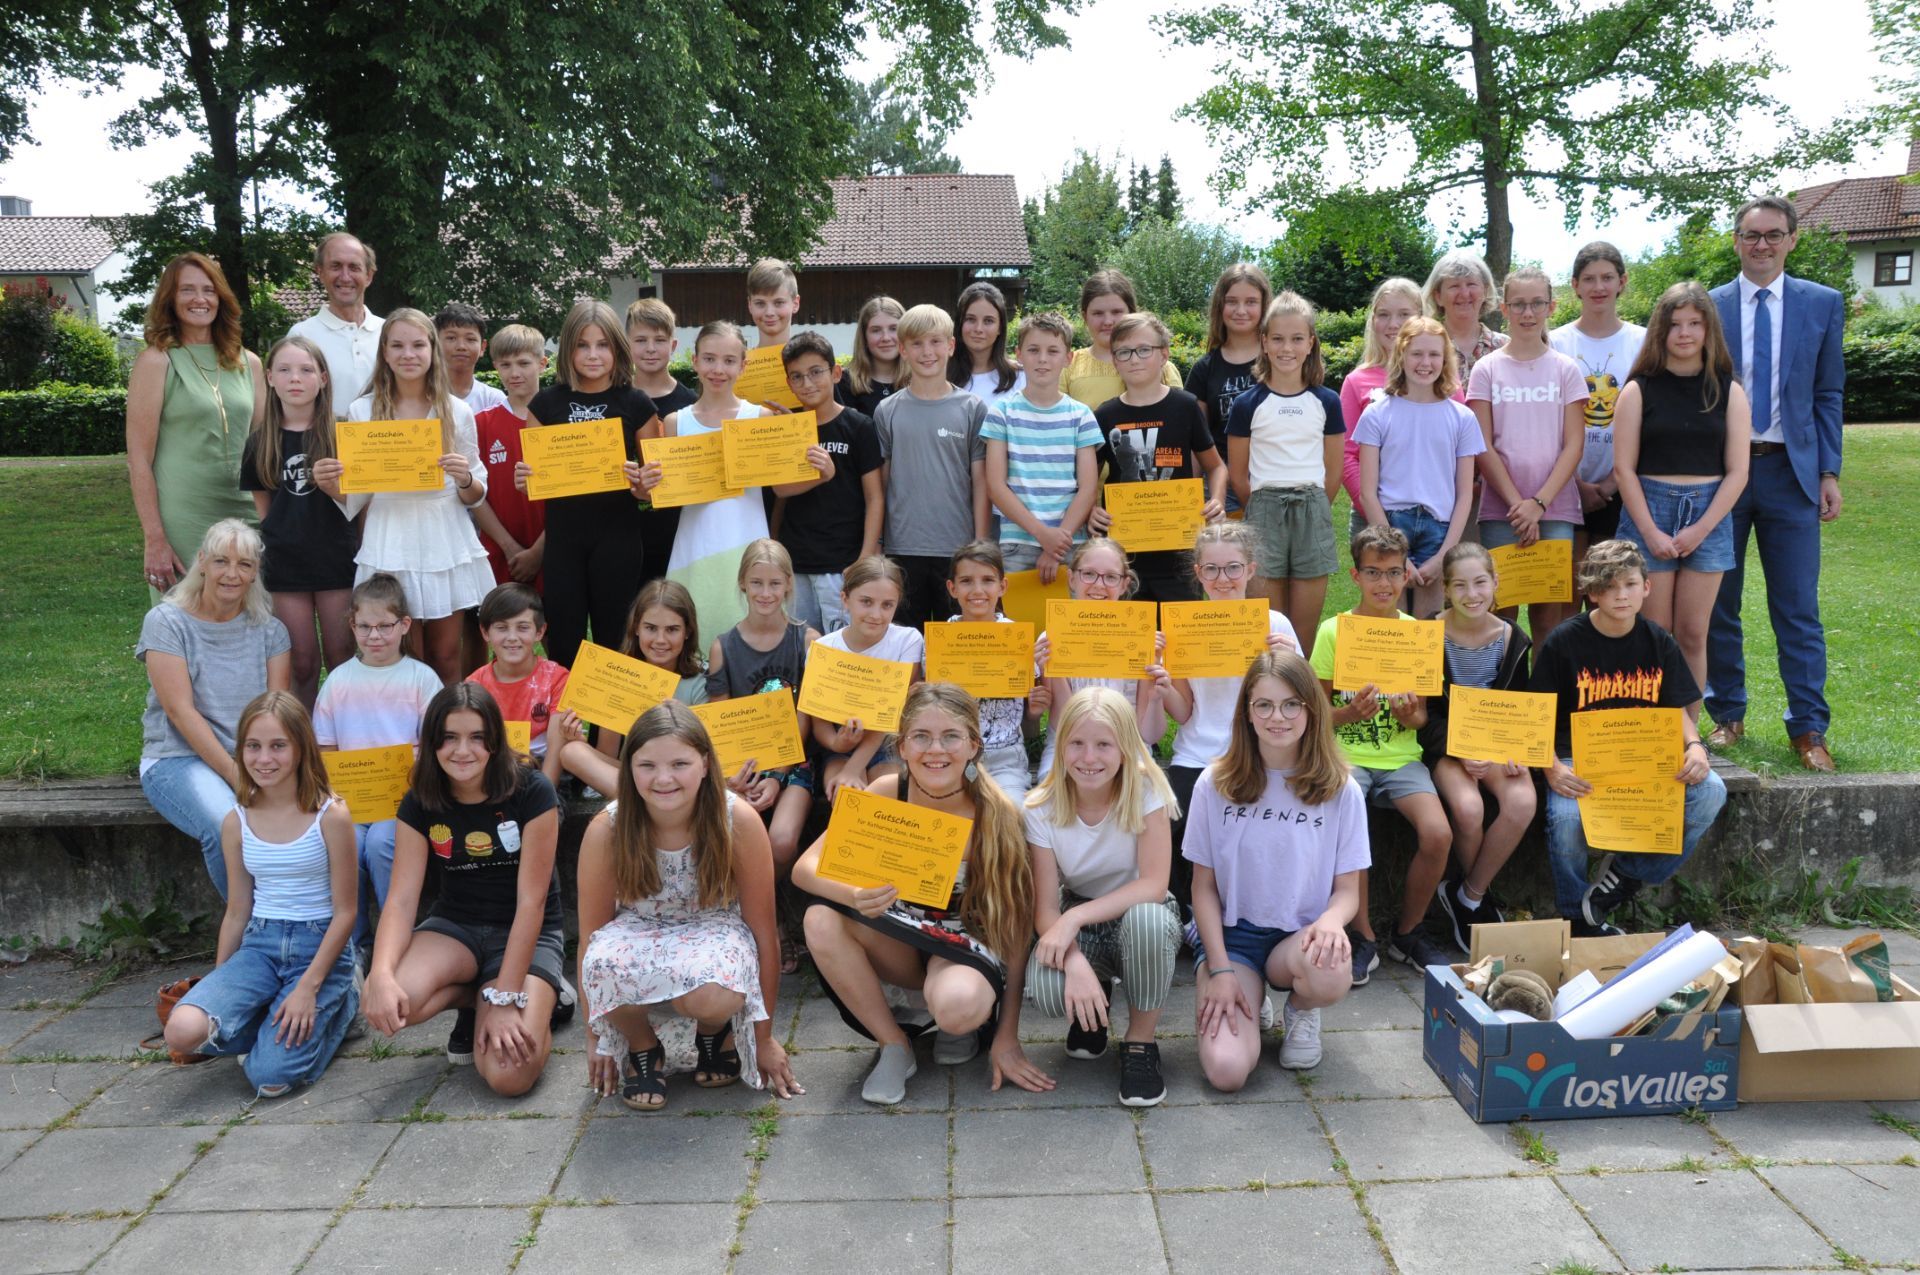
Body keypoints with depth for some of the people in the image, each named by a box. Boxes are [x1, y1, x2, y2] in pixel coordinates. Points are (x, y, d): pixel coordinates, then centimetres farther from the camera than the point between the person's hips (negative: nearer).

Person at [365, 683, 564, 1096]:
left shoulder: (532, 792, -17)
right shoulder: (420, 803, -5)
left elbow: (531, 901, -18)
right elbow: (401, 899, -12)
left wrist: (506, 997, -22)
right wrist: (381, 975, -31)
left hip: (528, 936, -4)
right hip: (456, 926, 4)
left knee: (510, 1076, -26)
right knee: (385, 1003, -30)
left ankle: (539, 1002, 8)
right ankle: (473, 1000, 3)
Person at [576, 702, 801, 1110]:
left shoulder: (739, 822, -21)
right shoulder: (606, 830, -19)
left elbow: (764, 933, -11)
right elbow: (590, 936, -8)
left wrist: (766, 1038, -4)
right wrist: (595, 1038, -2)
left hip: (714, 934, -1)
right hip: (638, 935, 1)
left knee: (711, 994, -37)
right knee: (605, 963, -36)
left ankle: (719, 1033, 3)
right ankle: (642, 1049, -2)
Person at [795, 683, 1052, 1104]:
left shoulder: (996, 813, -21)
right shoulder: (889, 793, -15)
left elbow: (1017, 926, -16)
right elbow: (805, 868, -17)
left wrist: (1007, 1038, -15)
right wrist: (854, 895, -40)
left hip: (969, 943, -3)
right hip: (901, 937, 3)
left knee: (957, 1006, -38)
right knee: (822, 921, -27)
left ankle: (966, 1027, 3)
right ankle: (894, 1045, -7)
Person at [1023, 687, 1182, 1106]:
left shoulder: (1146, 790, -18)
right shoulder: (1042, 808, -13)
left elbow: (1153, 885, -23)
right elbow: (1046, 907, -14)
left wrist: (1075, 917, -32)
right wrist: (1075, 962, -34)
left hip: (1141, 914, -1)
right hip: (1078, 928, 1)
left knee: (1147, 917, -39)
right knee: (1045, 989, -33)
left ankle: (1140, 1043, -13)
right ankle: (1091, 1009, 8)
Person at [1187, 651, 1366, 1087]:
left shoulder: (1340, 789, -3)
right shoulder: (1216, 784, -4)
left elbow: (1348, 889, 0)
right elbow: (1204, 887, 0)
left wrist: (1331, 920, -24)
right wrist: (1220, 970, -11)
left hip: (1301, 936, 1)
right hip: (1231, 935, -1)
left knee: (1328, 974, -37)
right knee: (1226, 1070, -23)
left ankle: (1301, 1011, 3)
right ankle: (1251, 998, 14)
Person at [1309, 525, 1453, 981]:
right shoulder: (1333, 631, 0)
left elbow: (1421, 717, 11)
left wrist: (1410, 715, -13)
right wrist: (1349, 712, -18)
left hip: (1400, 756, 2)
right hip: (1346, 755, -2)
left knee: (1438, 833, -23)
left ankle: (1408, 932, 4)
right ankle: (1364, 937, -4)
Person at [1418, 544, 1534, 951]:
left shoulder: (1513, 639, 3)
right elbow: (1425, 712, -6)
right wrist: (1461, 753, -20)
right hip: (1445, 744, -3)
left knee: (1522, 802, -28)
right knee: (1468, 807, -31)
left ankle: (1466, 896, -8)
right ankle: (1479, 897, -1)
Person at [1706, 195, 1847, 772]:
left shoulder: (1823, 304, 7)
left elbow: (1828, 395, 7)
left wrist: (1829, 472, 0)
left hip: (1791, 470, 0)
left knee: (1798, 608, 2)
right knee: (1718, 604, 7)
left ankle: (1808, 729, 10)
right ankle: (1728, 715, 21)